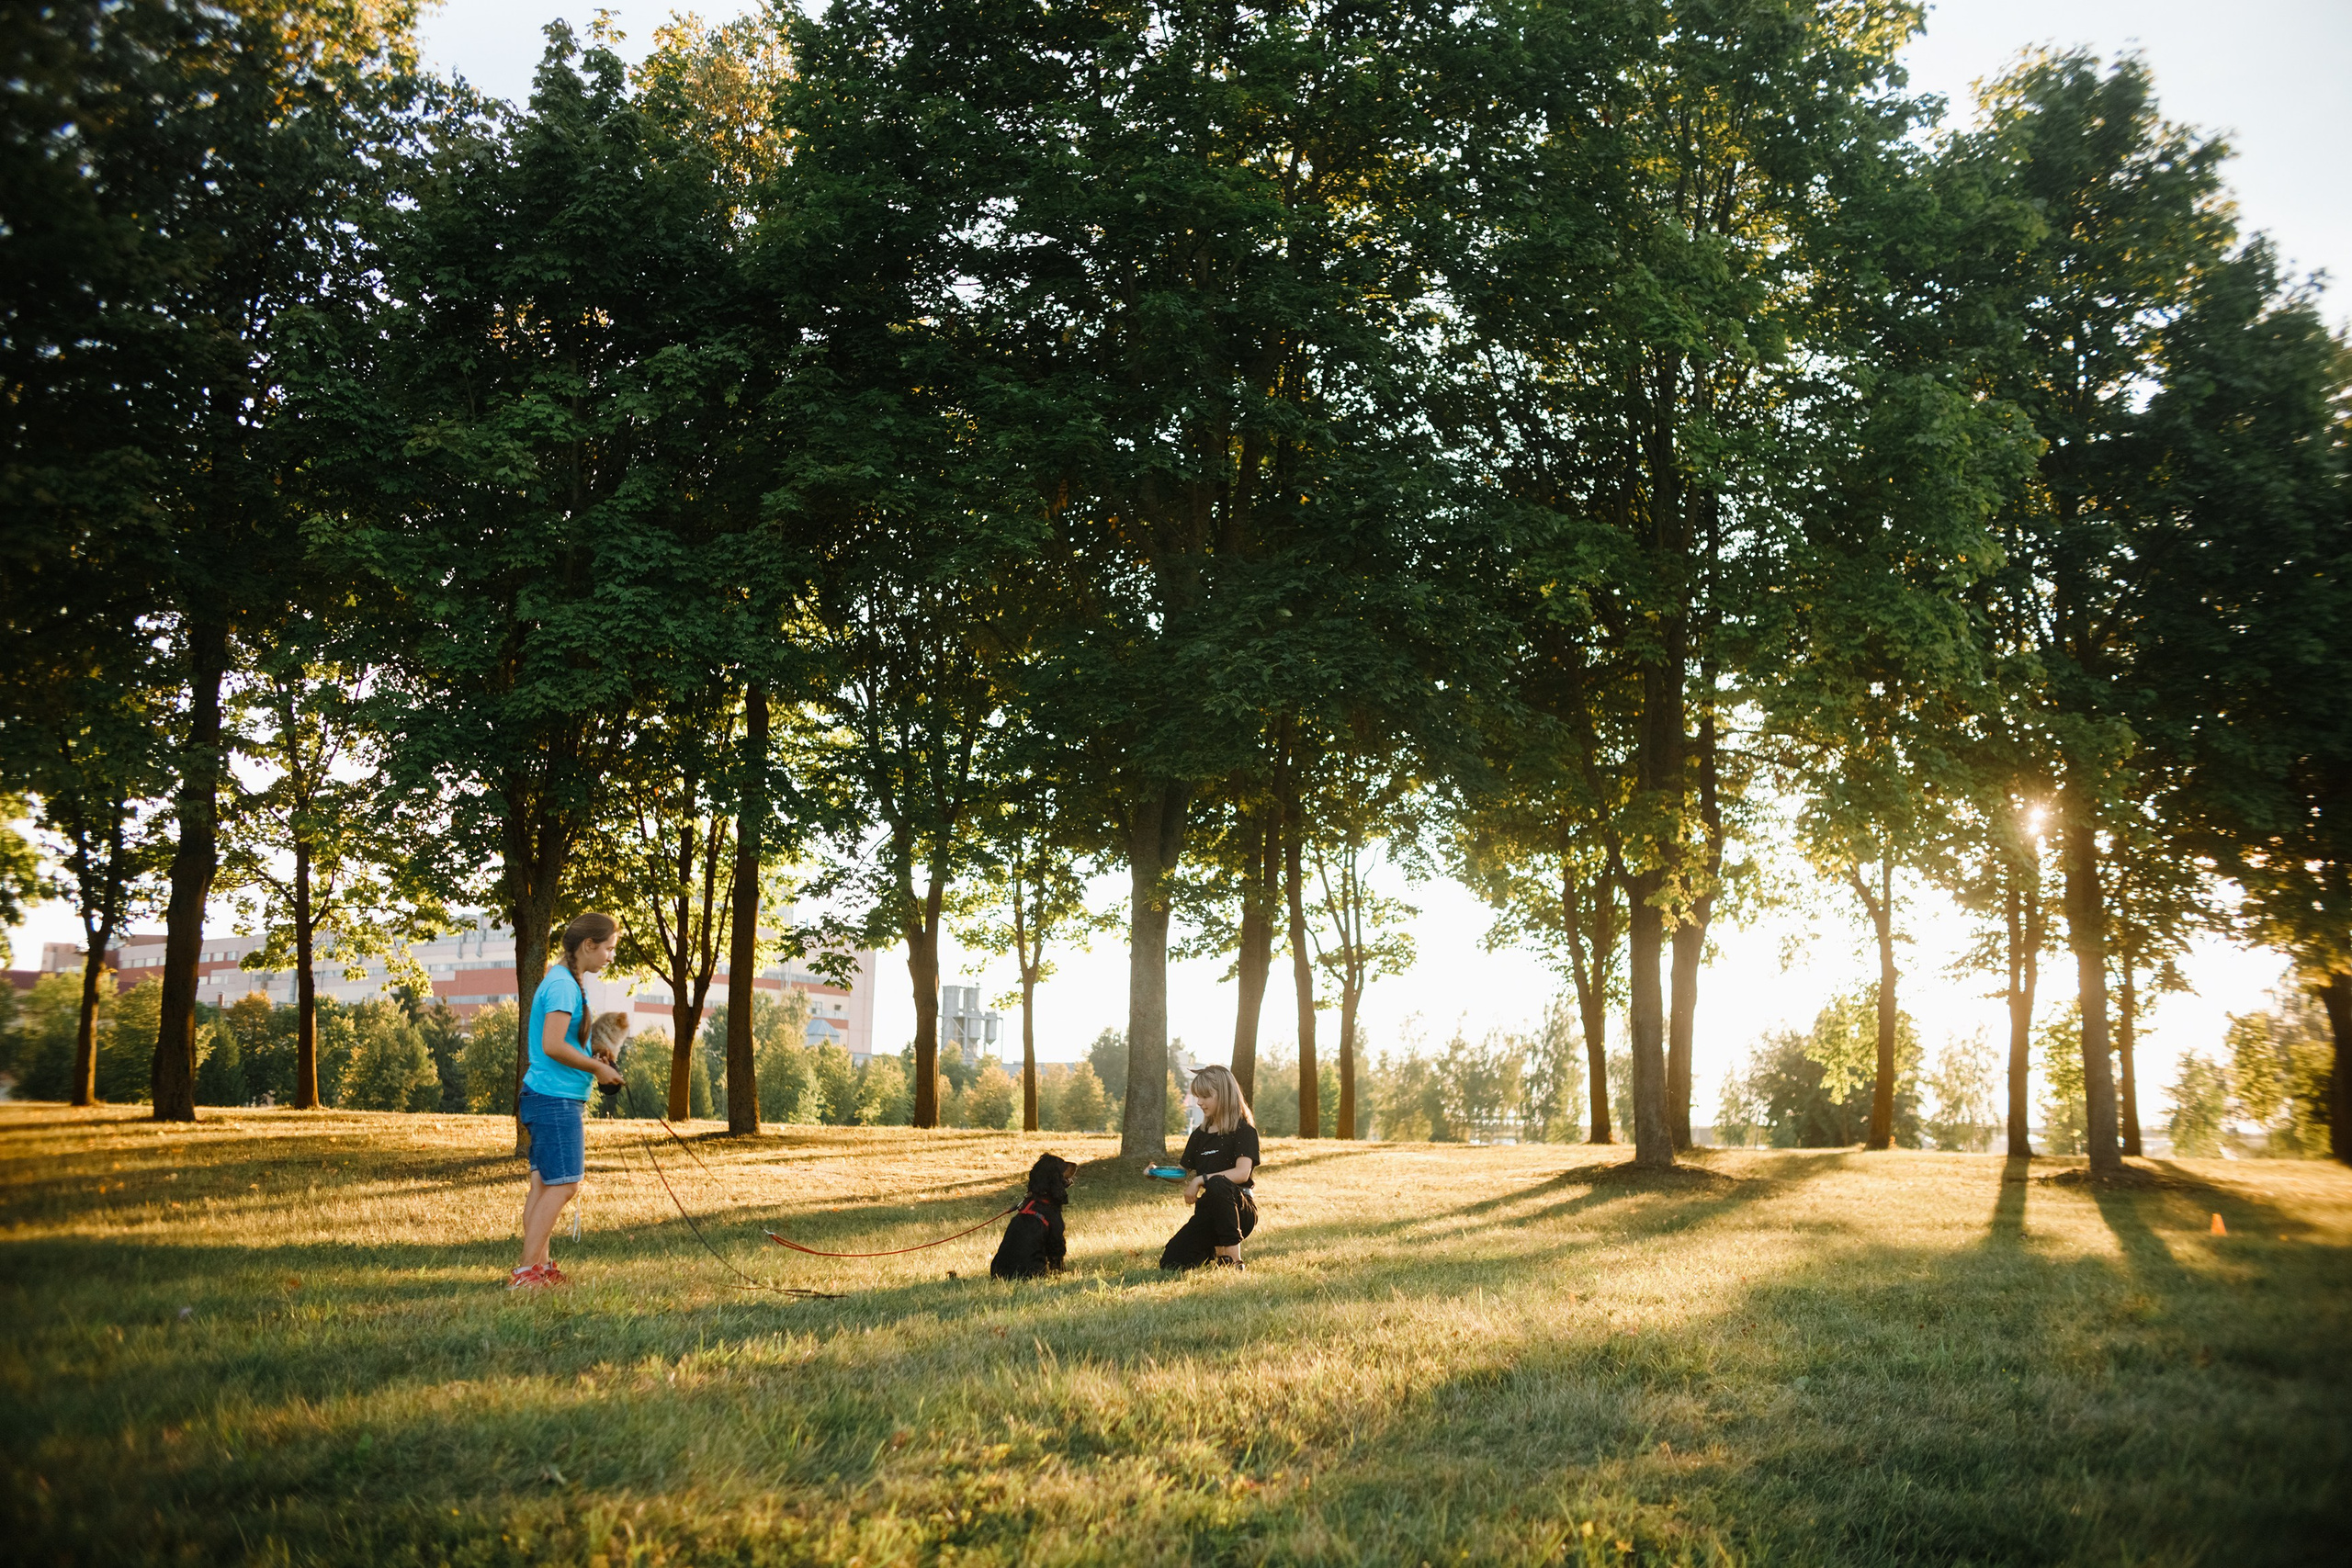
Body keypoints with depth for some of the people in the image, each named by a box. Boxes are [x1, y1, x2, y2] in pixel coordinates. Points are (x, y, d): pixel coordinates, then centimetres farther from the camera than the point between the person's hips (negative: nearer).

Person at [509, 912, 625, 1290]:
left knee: (544, 1183, 11)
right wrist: (597, 1067, -12)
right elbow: (553, 1046, -23)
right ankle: (526, 1272, -8)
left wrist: (590, 1060, 13)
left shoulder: (566, 981, 17)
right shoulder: (563, 985, -16)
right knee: (562, 1184, -9)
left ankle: (539, 1266, 14)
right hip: (555, 1099, -11)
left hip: (547, 1098, 11)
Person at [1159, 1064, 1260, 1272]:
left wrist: (1201, 1179, -27)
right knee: (1170, 1264, -14)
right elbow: (1184, 1174, 17)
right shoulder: (1199, 1135, 14)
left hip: (1241, 1210, -6)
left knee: (1217, 1184, -41)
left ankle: (1233, 1259, -29)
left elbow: (1242, 1173, -21)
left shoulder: (1244, 1130, -6)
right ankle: (1215, 1250, 17)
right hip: (1208, 1212, 6)